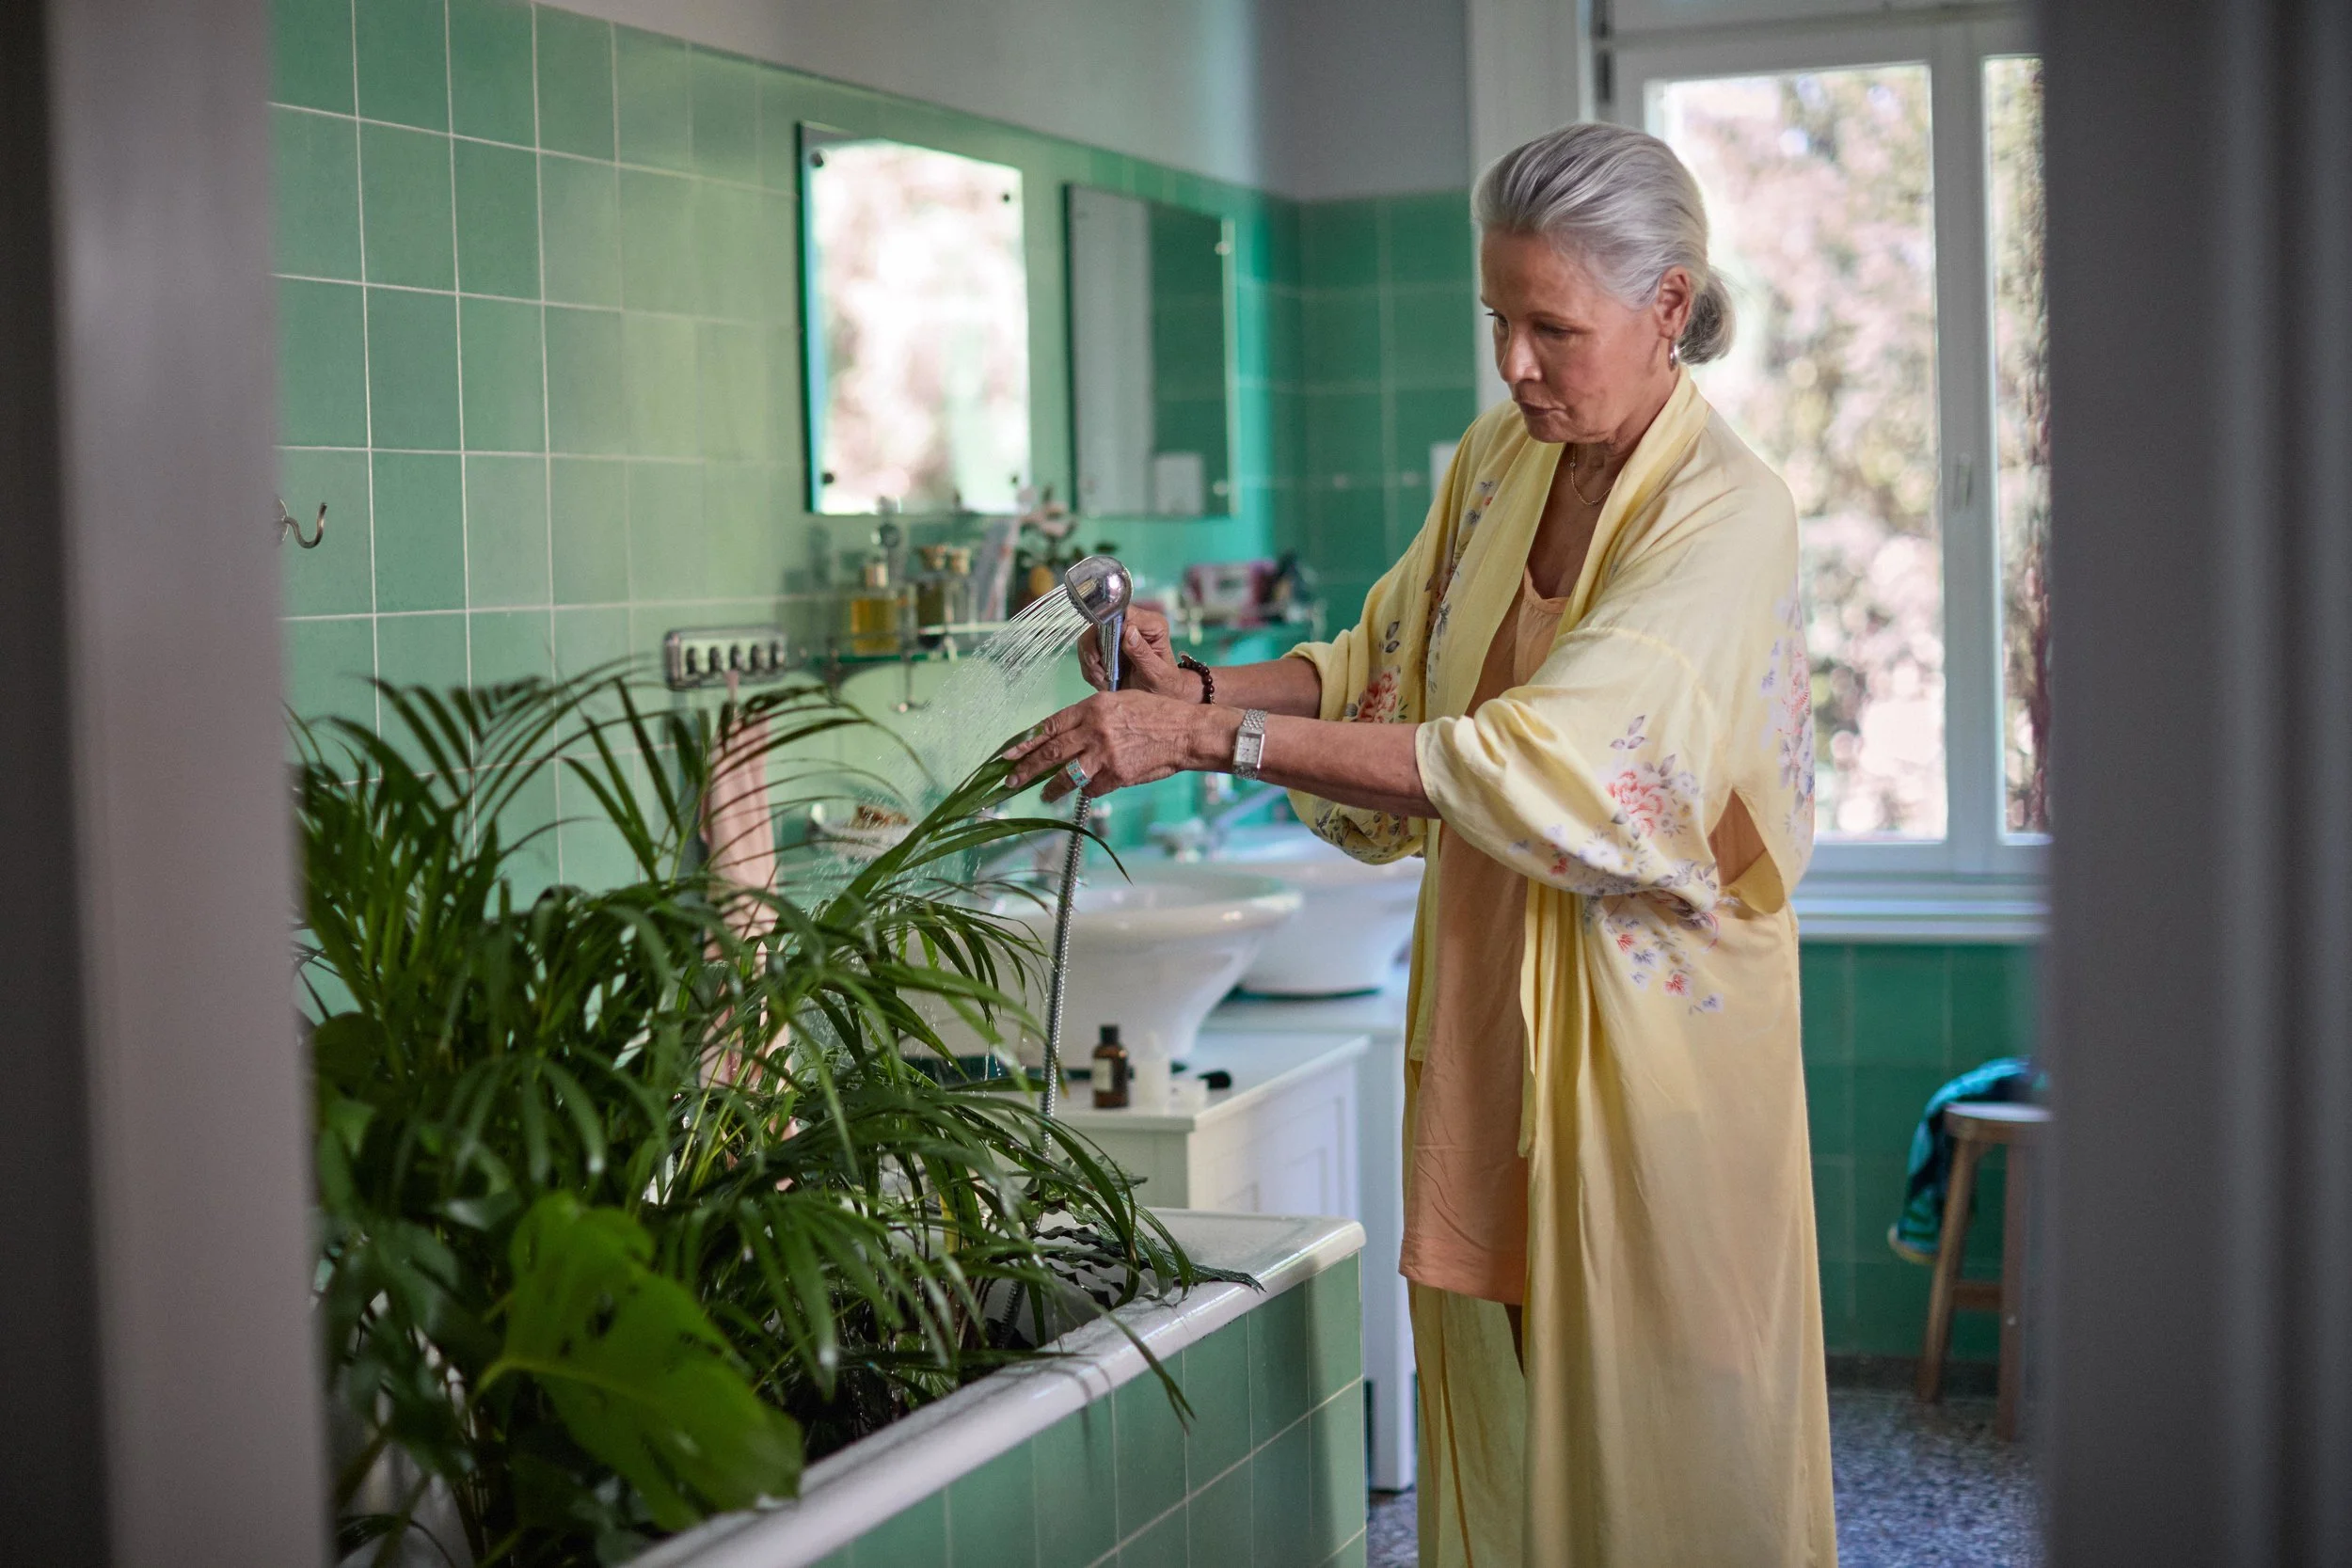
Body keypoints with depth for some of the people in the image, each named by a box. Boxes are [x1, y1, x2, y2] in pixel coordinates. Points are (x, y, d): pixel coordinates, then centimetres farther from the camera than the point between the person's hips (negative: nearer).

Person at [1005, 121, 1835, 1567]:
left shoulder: (1728, 516, -18)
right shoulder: (1500, 457, 6)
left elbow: (1530, 763, -28)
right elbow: (1385, 662, 13)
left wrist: (1212, 740, -31)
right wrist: (1198, 687, -7)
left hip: (1648, 1022, -6)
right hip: (1487, 1009, 6)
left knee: (1660, 1428, 4)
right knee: (1493, 1398, 13)